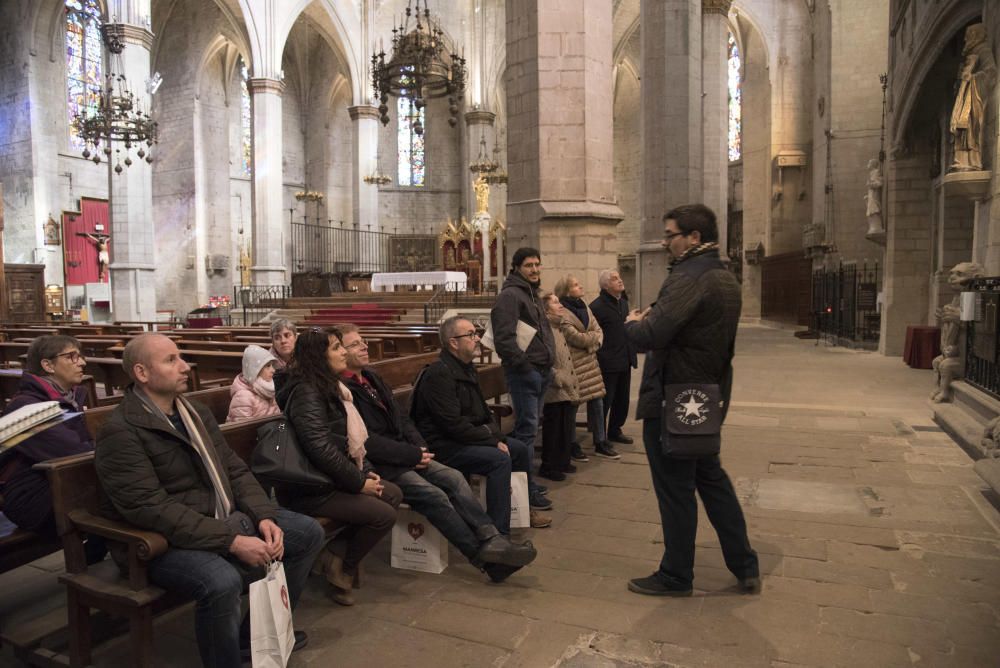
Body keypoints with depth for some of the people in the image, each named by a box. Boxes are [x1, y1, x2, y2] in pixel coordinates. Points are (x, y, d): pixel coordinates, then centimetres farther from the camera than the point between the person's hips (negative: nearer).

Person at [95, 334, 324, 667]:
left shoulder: (197, 413, 10)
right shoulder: (119, 432, -16)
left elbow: (235, 470, 10)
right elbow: (151, 509, -24)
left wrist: (264, 517, -8)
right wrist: (232, 541, -28)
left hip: (227, 519, 9)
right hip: (162, 541, -8)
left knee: (308, 533, 5)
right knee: (222, 581, -37)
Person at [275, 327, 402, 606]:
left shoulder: (330, 387, 12)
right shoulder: (306, 393, -18)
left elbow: (350, 439, 16)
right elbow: (321, 449, -26)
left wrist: (365, 470, 4)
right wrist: (359, 482, -18)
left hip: (331, 477, 10)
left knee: (393, 494, 0)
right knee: (384, 514, -16)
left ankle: (337, 552, 5)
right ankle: (342, 566, 7)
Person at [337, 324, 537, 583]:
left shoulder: (372, 377, 16)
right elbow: (366, 441, -19)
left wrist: (419, 447, 1)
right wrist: (412, 455, -16)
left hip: (405, 455, 8)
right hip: (379, 466, -8)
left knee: (454, 478, -11)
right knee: (434, 495, -21)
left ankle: (493, 540, -15)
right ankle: (485, 556, -13)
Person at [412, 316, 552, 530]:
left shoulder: (467, 369, 12)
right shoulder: (439, 374, -20)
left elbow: (482, 412, 17)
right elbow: (453, 425, -24)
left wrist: (497, 437, -1)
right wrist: (493, 440, -18)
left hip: (469, 438, 10)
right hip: (443, 446, -10)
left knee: (521, 450, 10)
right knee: (500, 459, -26)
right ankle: (498, 532, -21)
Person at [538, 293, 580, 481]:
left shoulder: (558, 330, 16)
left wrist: (574, 387, 18)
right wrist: (560, 380, -18)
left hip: (568, 393, 9)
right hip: (555, 394, -9)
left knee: (567, 430, 16)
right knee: (554, 431, 1)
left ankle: (562, 462, 29)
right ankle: (548, 467, 13)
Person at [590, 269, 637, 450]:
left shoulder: (623, 302, 13)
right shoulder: (597, 306, -15)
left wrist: (632, 354, 16)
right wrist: (599, 357, -17)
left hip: (625, 360, 8)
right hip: (608, 363, -8)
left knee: (622, 399, 17)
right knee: (605, 401, 1)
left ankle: (615, 431, 33)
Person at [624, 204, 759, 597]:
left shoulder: (687, 279, -21)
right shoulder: (726, 278, 11)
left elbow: (647, 337, -30)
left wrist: (633, 322, -7)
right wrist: (647, 320, 6)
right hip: (709, 397, 9)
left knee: (675, 491, 5)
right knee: (711, 479, 21)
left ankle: (676, 577, 21)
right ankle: (745, 567, 30)